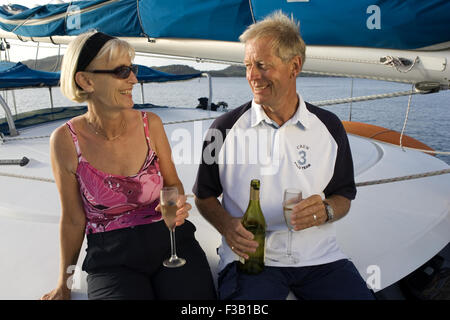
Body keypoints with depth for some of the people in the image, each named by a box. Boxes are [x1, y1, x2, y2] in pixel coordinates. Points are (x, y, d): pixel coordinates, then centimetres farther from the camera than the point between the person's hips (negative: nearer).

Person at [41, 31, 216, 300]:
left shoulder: (150, 124, -4)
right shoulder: (66, 141, -8)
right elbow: (73, 219, 2)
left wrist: (177, 203, -14)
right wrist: (64, 284, 12)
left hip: (169, 240, 2)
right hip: (111, 258, -1)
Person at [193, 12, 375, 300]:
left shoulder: (329, 127, 4)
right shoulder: (226, 127, -1)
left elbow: (344, 197, 13)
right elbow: (204, 196, 8)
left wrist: (326, 210, -10)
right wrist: (227, 225, -11)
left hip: (319, 254, 3)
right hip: (250, 254, -2)